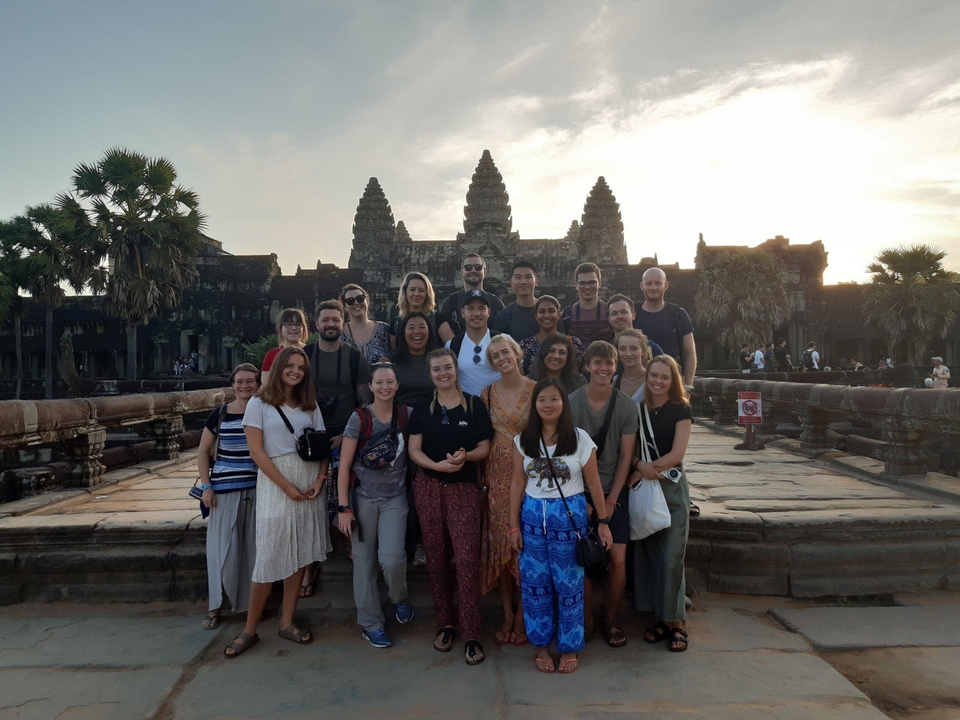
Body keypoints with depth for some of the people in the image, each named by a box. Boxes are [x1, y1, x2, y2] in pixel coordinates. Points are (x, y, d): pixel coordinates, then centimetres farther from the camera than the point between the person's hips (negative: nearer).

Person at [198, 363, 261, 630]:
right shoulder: (219, 415, 0)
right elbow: (203, 452, 6)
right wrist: (206, 486, -2)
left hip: (258, 489, 0)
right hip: (225, 490, 0)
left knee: (254, 546, 8)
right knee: (223, 548, 4)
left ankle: (254, 602, 23)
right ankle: (216, 605, 19)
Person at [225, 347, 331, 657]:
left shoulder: (310, 405, 10)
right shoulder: (259, 404, -1)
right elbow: (256, 451, -8)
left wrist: (320, 479, -8)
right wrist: (287, 486, -12)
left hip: (310, 484, 4)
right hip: (275, 484, -4)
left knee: (300, 555, 7)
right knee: (269, 558, -2)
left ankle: (287, 622, 20)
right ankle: (250, 630, 13)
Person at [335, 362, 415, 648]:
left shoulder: (407, 414, -1)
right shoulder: (359, 418, -6)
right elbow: (344, 465, -6)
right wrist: (343, 508, -9)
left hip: (395, 499, 1)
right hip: (363, 498, -1)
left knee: (391, 558, -11)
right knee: (364, 560, 5)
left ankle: (400, 599, 21)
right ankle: (370, 623, 23)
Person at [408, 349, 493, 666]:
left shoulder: (474, 405, 2)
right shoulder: (422, 409, 7)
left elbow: (485, 448, 1)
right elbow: (414, 450, 1)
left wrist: (465, 456, -20)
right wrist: (438, 464, -17)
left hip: (464, 488, -2)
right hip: (429, 488, 2)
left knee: (467, 558, -7)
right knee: (436, 556, 8)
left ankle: (472, 636, 3)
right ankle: (445, 624, 25)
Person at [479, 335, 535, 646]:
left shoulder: (536, 390, -4)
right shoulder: (487, 393, 4)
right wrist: (481, 477, 2)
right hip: (497, 474, 3)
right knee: (500, 542, 7)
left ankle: (522, 616, 19)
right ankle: (507, 614, 22)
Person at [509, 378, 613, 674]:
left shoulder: (580, 439, -7)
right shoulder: (523, 440, 0)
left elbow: (593, 483, -2)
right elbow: (517, 484, 2)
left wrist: (602, 522, 0)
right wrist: (514, 526, 1)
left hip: (570, 515, -2)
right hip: (533, 516, 2)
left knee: (569, 584, 7)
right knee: (535, 582, 10)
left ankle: (569, 646, 26)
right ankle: (541, 644, 29)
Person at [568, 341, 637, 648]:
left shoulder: (627, 406, -5)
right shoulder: (571, 403, -9)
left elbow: (626, 456, -2)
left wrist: (611, 499, -5)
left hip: (615, 490, 1)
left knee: (618, 559, -1)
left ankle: (611, 619, 21)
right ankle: (586, 619, 20)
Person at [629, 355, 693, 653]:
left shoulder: (681, 409, -3)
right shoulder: (638, 409, 6)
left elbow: (676, 454, -11)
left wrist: (645, 470, -12)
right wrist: (640, 465, -17)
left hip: (672, 487, -3)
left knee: (672, 558, -3)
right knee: (648, 553, 6)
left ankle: (676, 621, 10)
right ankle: (659, 617, 19)